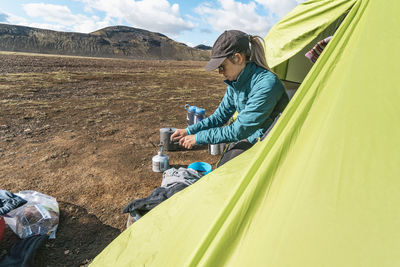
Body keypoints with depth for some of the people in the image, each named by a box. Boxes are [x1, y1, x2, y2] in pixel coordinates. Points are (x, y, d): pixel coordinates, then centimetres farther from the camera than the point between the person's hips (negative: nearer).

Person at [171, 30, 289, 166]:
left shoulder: (266, 84, -29)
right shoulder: (235, 81, -2)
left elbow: (239, 130, -28)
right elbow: (221, 115, 6)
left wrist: (198, 137, -22)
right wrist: (189, 130, -3)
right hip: (249, 137, 7)